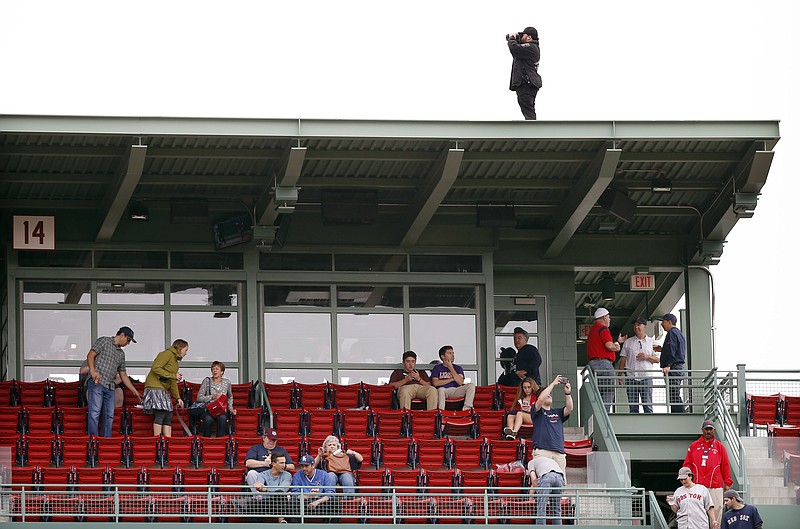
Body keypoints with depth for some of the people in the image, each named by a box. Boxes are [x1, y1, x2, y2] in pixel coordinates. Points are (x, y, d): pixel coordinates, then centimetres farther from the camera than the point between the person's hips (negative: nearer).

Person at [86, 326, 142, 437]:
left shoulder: (121, 354, 25)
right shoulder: (104, 341, 6)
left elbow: (123, 375, 27)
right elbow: (90, 355, -3)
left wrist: (135, 392, 22)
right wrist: (93, 371, -20)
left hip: (110, 387, 7)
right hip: (97, 382, -7)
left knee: (109, 415, 2)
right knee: (94, 413, -14)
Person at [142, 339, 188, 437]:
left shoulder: (175, 360, 23)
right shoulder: (167, 354, -7)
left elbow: (173, 382, 26)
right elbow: (155, 368, -20)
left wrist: (178, 398, 20)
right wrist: (173, 376, -17)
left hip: (163, 390, 10)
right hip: (155, 387, -10)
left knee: (168, 416, 4)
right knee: (160, 414, -16)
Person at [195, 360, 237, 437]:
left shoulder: (227, 382, 10)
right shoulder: (207, 381, 3)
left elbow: (230, 397, 29)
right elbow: (199, 398, -2)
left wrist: (230, 408, 12)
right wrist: (212, 397, -14)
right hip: (208, 409, -1)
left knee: (222, 418, -36)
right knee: (208, 419, -37)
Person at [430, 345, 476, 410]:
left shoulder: (458, 368, 19)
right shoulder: (437, 368, 14)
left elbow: (460, 382, 1)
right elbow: (435, 383, -3)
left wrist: (451, 368, 0)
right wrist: (451, 379, -1)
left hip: (456, 391, 3)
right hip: (444, 392, -3)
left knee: (471, 385, -21)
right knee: (441, 389, -39)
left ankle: (467, 408, -34)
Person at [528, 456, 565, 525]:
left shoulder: (531, 462, 30)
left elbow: (533, 478, 12)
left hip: (546, 477, -5)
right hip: (559, 477, 5)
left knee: (541, 507, -2)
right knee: (556, 509, 13)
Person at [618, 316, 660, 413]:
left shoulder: (651, 342, 11)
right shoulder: (628, 342, 14)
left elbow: (657, 360, 8)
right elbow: (623, 359, 12)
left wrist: (647, 357, -10)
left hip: (646, 377, -1)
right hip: (631, 377, 1)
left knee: (648, 406, -6)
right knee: (633, 406, 0)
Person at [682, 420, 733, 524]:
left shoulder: (719, 447, 11)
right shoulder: (693, 446, 12)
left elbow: (725, 465, 11)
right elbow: (687, 465, 12)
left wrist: (727, 483, 6)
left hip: (715, 487, 0)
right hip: (697, 486, 0)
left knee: (716, 510, -4)